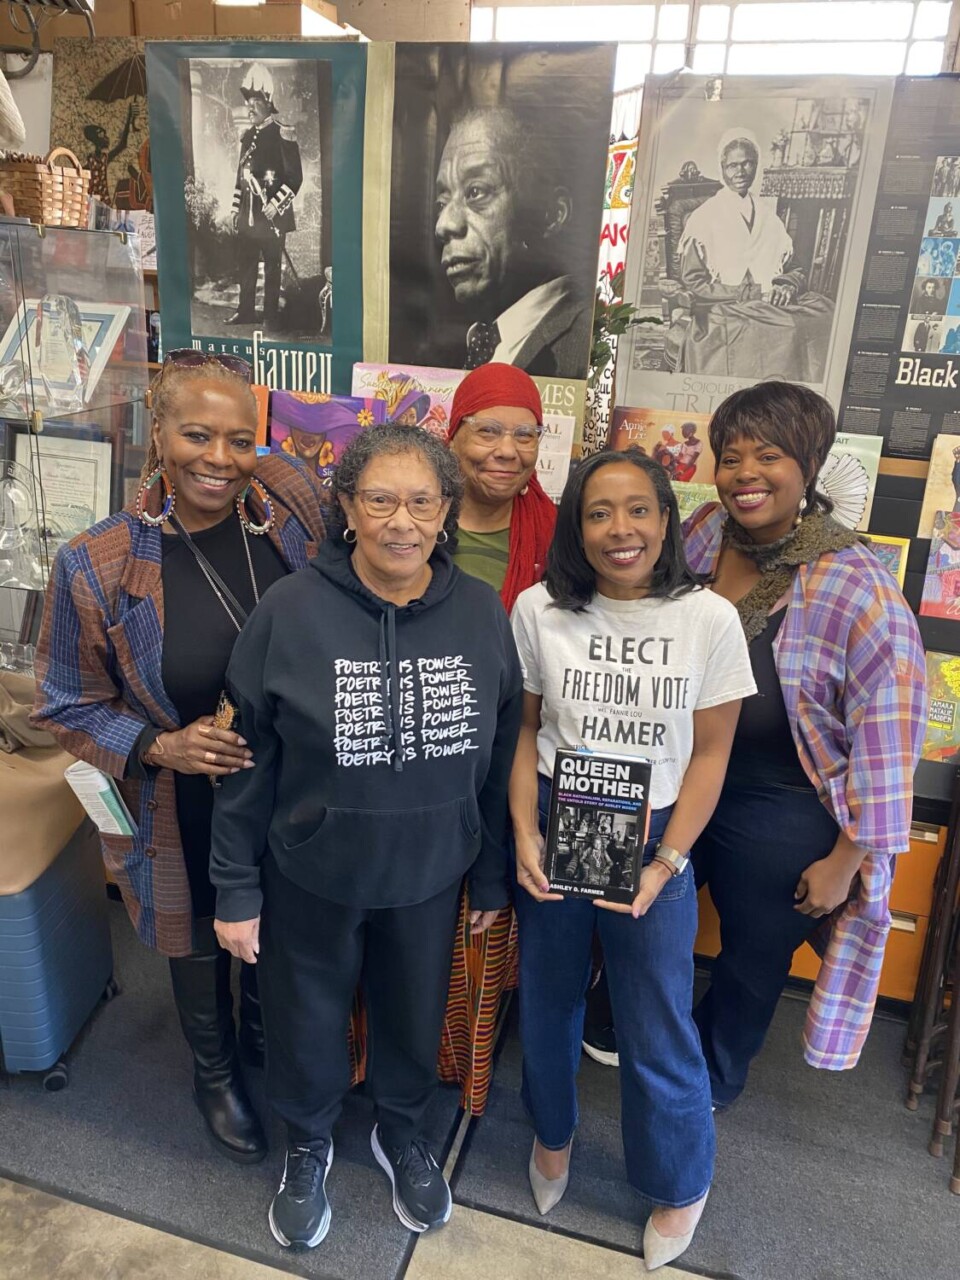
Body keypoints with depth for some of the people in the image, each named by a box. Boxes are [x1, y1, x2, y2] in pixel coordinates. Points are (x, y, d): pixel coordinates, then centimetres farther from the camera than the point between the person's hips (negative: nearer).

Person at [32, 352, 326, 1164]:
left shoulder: (293, 501, -16)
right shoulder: (96, 568, -20)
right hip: (187, 812, -2)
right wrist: (159, 746, -23)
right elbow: (70, 708, -8)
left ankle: (264, 1036, 63)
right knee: (203, 942, 25)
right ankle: (215, 1073, 58)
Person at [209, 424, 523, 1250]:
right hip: (309, 877, -1)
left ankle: (403, 1133, 55)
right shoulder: (291, 612, -18)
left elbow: (499, 758, -2)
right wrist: (236, 890, -5)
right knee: (307, 1021, 21)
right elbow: (248, 761, -10)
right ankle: (308, 1145, 53)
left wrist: (491, 875, 5)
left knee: (416, 1017, 23)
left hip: (429, 875, 2)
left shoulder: (483, 614, -11)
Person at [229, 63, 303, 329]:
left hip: (272, 215, -7)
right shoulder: (248, 136, 14)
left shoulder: (283, 135, -7)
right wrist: (236, 209, 16)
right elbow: (241, 175, 19)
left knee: (272, 267, 1)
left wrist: (276, 204, -17)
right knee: (245, 264, 11)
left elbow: (295, 177, -11)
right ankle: (246, 311, 22)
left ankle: (270, 316, 10)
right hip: (247, 214, 7)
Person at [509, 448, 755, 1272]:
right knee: (549, 1000, 20)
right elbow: (524, 729, 1)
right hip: (554, 830, 2)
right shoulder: (538, 610, -8)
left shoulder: (709, 618, -11)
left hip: (654, 837, -1)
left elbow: (710, 753, -5)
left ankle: (682, 1185, 40)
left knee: (657, 1029, 8)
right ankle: (553, 1133, 51)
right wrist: (524, 833, -9)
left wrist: (667, 861, -12)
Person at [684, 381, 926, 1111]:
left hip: (780, 817, -4)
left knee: (753, 956, 20)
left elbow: (887, 740, -17)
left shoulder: (857, 590, -23)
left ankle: (713, 1078, 50)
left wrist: (846, 859, -12)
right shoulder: (706, 533, -7)